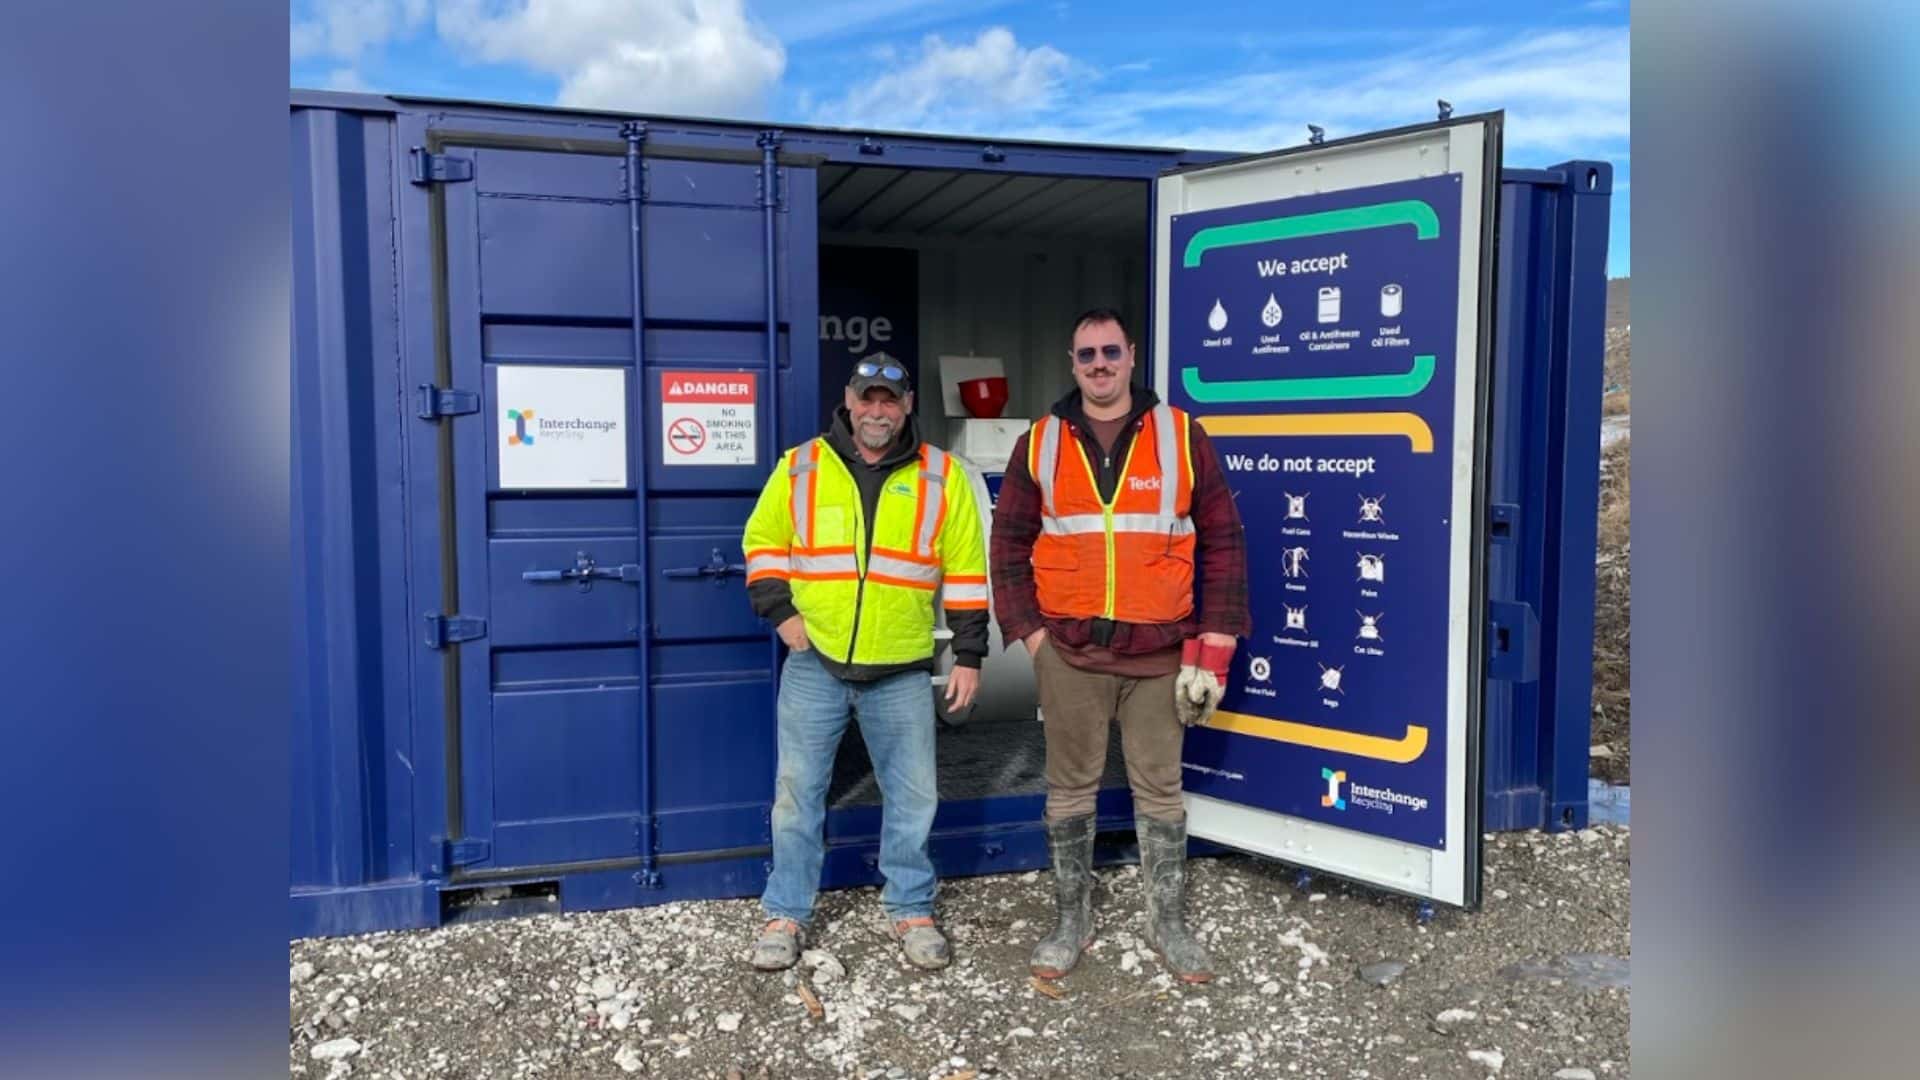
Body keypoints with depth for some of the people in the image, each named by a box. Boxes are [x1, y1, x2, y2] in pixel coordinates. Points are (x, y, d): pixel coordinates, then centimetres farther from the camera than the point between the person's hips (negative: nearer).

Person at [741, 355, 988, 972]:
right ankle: (786, 914, 23)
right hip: (814, 665, 0)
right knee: (798, 792, 7)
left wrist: (968, 655, 0)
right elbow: (763, 540, 11)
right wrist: (779, 610, -2)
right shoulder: (801, 466, 2)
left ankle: (911, 909, 26)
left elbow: (966, 572, 2)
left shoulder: (940, 476, 0)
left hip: (903, 671, 0)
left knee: (912, 794, 7)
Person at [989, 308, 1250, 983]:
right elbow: (1009, 545, 8)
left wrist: (1213, 649, -3)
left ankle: (1168, 923, 24)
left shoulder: (1180, 436, 1)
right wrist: (1029, 635, -2)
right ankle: (1073, 921, 25)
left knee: (1159, 791, 9)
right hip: (1070, 652, 1)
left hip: (1160, 652, -1)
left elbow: (1223, 541, 2)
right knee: (1070, 790, 10)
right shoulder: (1040, 443, 4)